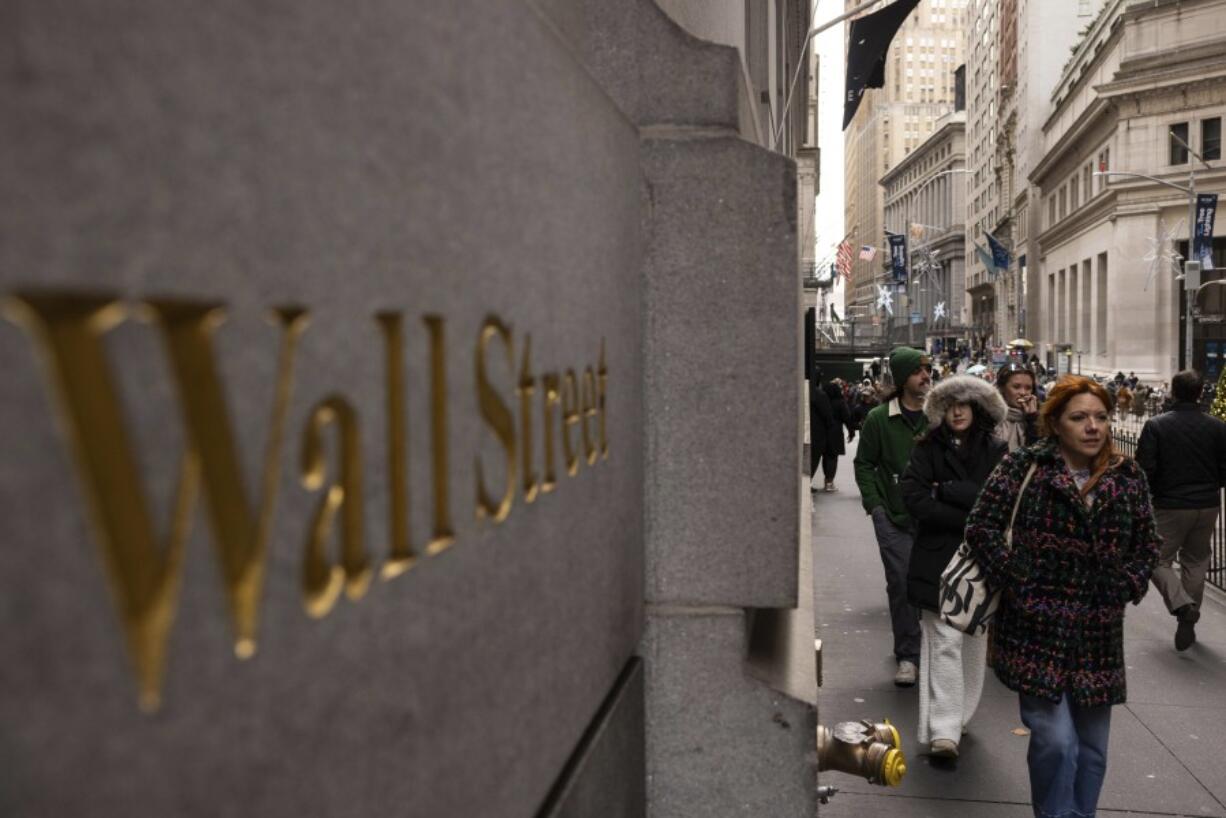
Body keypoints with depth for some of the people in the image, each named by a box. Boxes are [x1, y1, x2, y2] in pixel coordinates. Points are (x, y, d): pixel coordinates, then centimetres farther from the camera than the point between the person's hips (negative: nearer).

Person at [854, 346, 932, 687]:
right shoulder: (879, 419, -1)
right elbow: (864, 464, 5)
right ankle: (908, 655, 11)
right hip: (894, 518, -1)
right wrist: (875, 504, -3)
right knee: (901, 584, 0)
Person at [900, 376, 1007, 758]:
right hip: (938, 559, -2)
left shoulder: (996, 451, 5)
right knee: (944, 642, -7)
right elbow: (915, 500, -10)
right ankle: (943, 730, -6)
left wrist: (946, 490, -14)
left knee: (974, 641, 10)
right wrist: (970, 518, -13)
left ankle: (960, 715, 26)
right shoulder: (928, 449, 1)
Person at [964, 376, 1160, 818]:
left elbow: (1147, 544, 16)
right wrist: (1018, 583, -12)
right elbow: (981, 526, -9)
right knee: (1055, 740, -9)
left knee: (1092, 744, 13)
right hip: (1037, 628, -4)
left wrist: (1126, 589, 3)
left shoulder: (1128, 476, 6)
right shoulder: (1024, 466, -7)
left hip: (1098, 634, 5)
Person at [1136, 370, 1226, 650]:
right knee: (1196, 561, 16)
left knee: (1158, 560, 8)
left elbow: (1145, 469, -14)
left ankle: (1181, 603, -16)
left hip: (1170, 505, -4)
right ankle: (1189, 622, 21)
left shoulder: (1156, 425, -12)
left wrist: (1152, 493, 5)